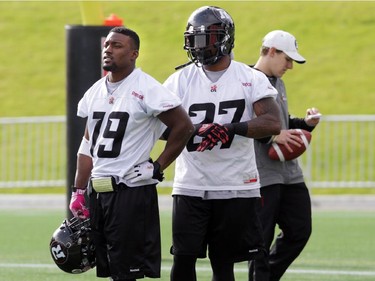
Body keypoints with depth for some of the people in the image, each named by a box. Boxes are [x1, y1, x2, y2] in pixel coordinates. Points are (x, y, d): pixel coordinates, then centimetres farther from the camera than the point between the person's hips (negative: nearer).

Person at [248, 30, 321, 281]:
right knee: (262, 237, -2)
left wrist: (305, 123, 9)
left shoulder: (278, 83, 19)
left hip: (288, 171, 9)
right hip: (262, 173, -9)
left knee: (300, 230, 9)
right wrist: (271, 136, -24)